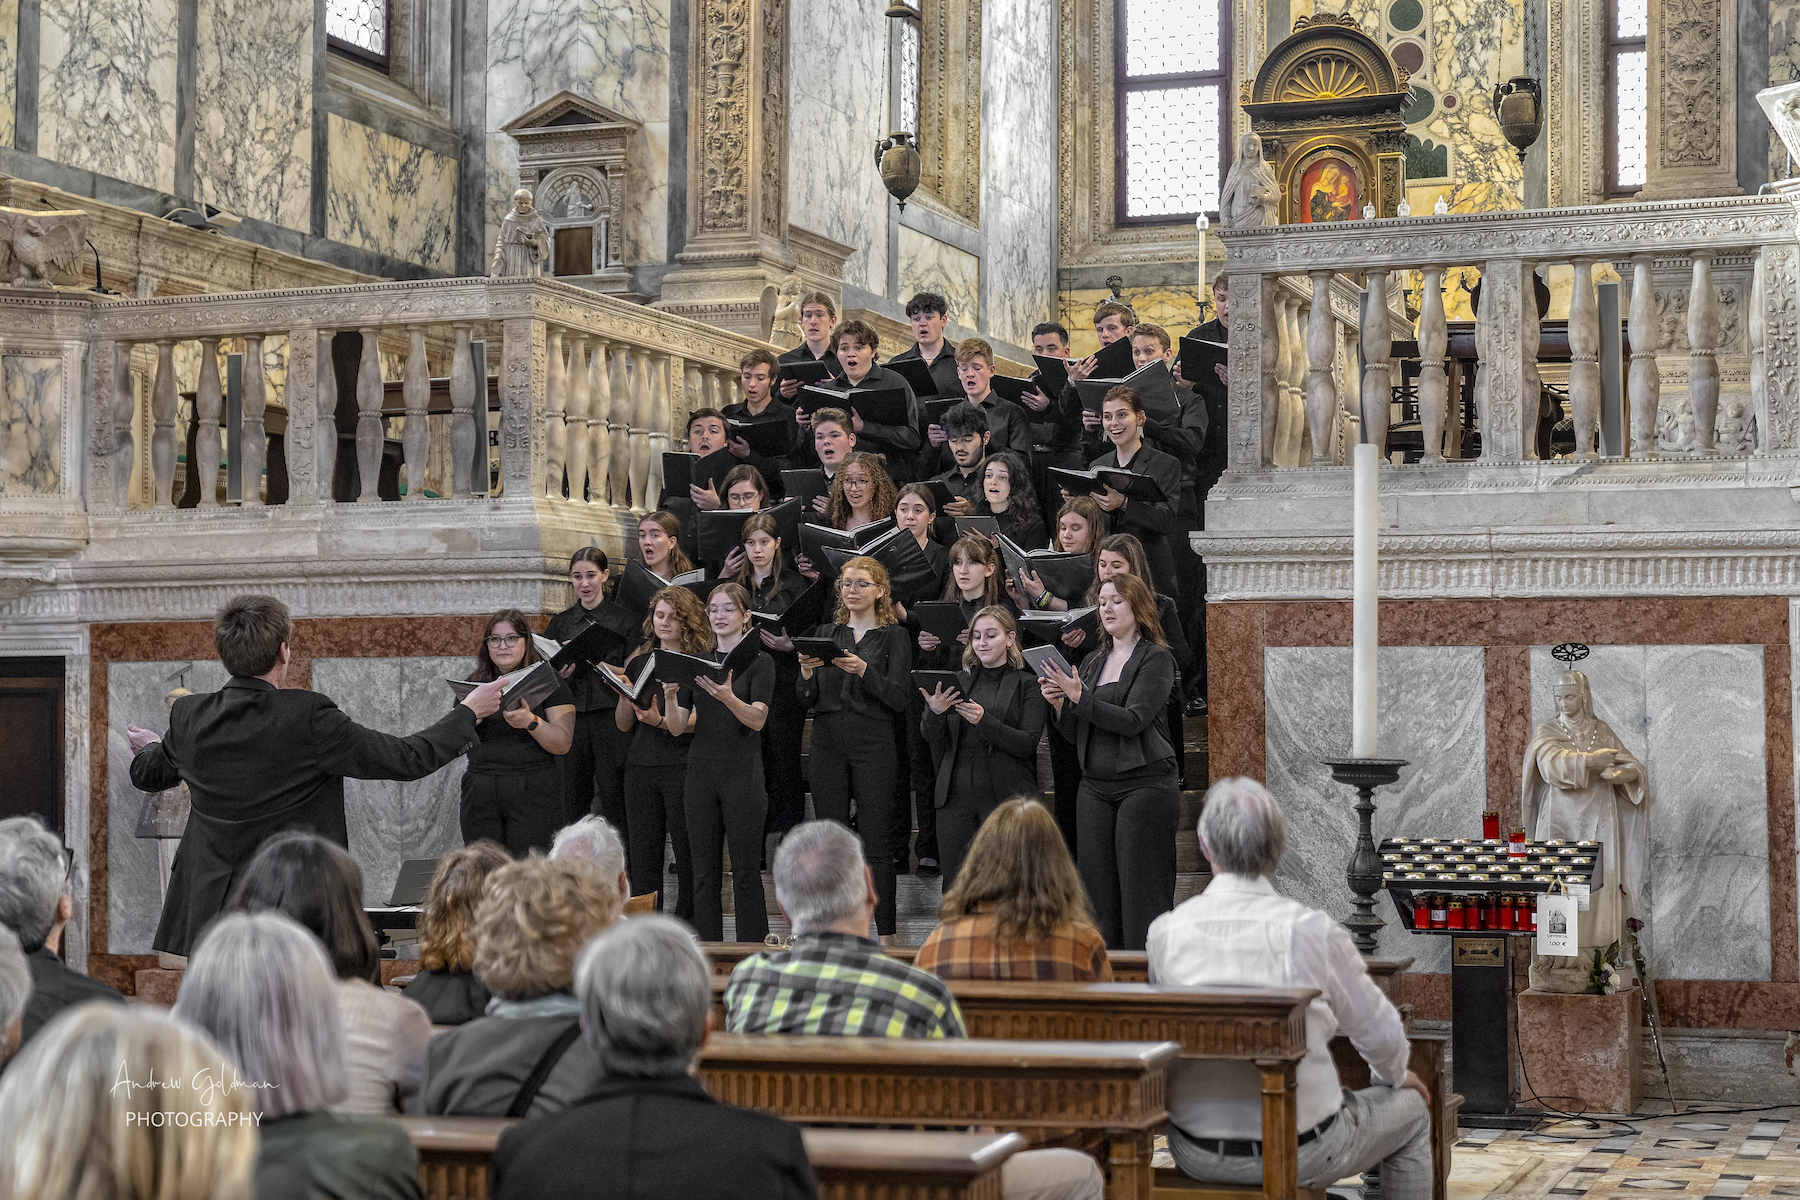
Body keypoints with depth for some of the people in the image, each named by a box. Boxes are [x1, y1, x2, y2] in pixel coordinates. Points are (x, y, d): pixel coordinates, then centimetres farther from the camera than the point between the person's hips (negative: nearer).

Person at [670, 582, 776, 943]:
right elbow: (678, 728, 6)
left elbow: (757, 720, -15)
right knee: (704, 871, 5)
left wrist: (728, 697, -34)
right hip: (701, 773, 4)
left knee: (745, 869, -3)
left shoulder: (759, 662, -1)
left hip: (743, 774, -4)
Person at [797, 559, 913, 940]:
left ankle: (886, 934, -2)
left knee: (877, 844, -5)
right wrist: (807, 672, -11)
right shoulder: (825, 633, 13)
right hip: (828, 743, 4)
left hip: (873, 747, -4)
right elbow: (808, 700, 9)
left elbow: (899, 698, -8)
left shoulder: (893, 636, 3)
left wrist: (864, 671, -21)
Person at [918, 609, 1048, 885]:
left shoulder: (1027, 684, 3)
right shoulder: (961, 681, 14)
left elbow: (1028, 744, -7)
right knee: (954, 886, 2)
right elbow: (934, 741, 9)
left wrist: (984, 721, -20)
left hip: (1005, 798, -4)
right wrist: (934, 714, -13)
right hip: (956, 795, 4)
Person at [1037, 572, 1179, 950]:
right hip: (1095, 787, 6)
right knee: (1099, 897, 4)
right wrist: (1059, 704, -3)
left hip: (1145, 784, -6)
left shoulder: (1156, 659, -2)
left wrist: (1079, 696, -19)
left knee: (1142, 895, -7)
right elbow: (1077, 736, 16)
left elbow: (1132, 721, -15)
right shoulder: (1092, 662, 17)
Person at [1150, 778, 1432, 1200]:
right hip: (1299, 1154, -3)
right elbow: (1382, 1035, -5)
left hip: (1194, 1153, 4)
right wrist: (1395, 1077, 20)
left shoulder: (1163, 931, -8)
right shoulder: (1313, 931, -16)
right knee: (1412, 1110, 25)